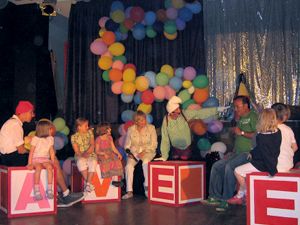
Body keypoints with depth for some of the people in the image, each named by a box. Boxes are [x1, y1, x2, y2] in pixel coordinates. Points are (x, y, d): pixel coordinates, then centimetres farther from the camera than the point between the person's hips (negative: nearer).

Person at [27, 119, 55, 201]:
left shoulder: (50, 139, 9)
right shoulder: (35, 139, -4)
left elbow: (51, 152, 10)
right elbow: (31, 152, -6)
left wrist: (53, 162, 0)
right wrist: (30, 163, -13)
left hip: (45, 159, 3)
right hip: (36, 159, -3)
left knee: (49, 167, -30)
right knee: (38, 167, -36)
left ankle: (49, 190, -28)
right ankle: (36, 191, -34)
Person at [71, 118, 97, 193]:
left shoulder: (90, 133, 6)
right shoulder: (74, 137, -1)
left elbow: (92, 145, -1)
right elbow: (77, 151, -5)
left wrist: (87, 152, -19)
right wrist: (82, 155, -26)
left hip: (90, 155, 1)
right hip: (80, 156, -1)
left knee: (93, 162, -34)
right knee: (81, 162, -37)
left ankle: (88, 183, -32)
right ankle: (87, 182, -31)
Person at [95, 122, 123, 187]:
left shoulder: (109, 137, 12)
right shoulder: (98, 139, -5)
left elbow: (113, 148, 12)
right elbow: (97, 151, -6)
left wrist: (118, 153, -5)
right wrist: (104, 153, -22)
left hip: (110, 154, 5)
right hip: (101, 156, -5)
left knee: (117, 161, -23)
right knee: (106, 163, -34)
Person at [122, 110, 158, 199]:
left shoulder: (151, 128, 1)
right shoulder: (131, 129, 6)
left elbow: (154, 144, -2)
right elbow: (127, 145, 9)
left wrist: (144, 152, -15)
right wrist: (130, 153, -10)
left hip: (148, 151, -2)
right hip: (134, 152, 2)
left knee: (146, 161, -36)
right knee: (129, 165, -27)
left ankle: (147, 186, -26)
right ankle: (129, 191, -22)